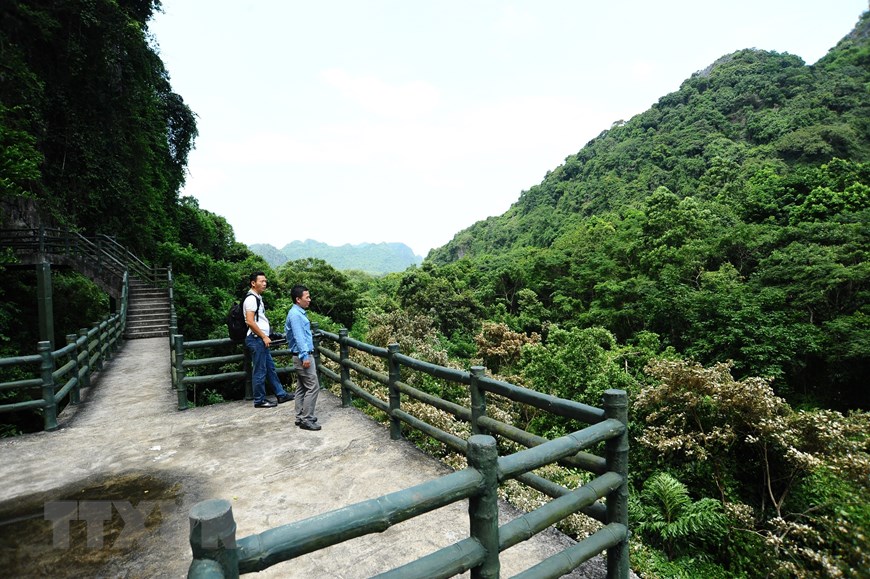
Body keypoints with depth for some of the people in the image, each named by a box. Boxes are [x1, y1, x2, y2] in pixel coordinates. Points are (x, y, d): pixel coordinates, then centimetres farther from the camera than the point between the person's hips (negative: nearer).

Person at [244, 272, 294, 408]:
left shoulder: (258, 298, 16)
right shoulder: (251, 299, -14)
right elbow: (250, 322, -22)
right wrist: (264, 337, -17)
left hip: (261, 340, 10)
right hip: (256, 340, -10)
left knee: (270, 368, 14)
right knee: (260, 371, -1)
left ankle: (280, 394, 21)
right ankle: (259, 400, 10)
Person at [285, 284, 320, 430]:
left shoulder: (299, 313, 14)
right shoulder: (296, 314, -17)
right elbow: (299, 337, -22)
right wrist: (305, 356, -25)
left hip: (302, 355, 10)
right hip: (303, 355, -10)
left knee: (302, 388, 14)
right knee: (313, 387, -7)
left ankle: (301, 417, 22)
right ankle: (306, 420, -3)